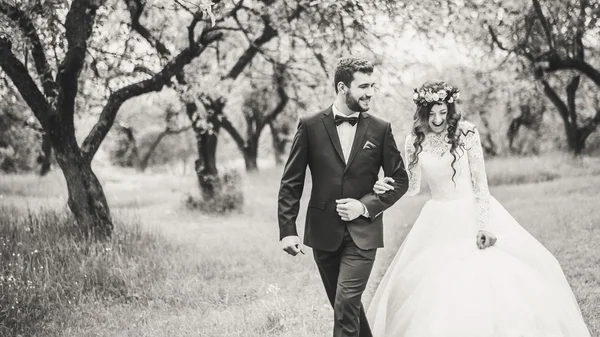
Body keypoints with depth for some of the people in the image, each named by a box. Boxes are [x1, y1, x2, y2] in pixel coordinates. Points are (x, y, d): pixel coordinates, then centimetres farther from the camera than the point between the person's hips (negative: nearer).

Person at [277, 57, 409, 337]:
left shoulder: (380, 129, 0)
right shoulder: (310, 126, -2)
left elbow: (400, 180, 5)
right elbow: (291, 182, 0)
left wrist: (366, 206, -9)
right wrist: (287, 230, -8)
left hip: (362, 233, -1)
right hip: (323, 233, 2)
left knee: (346, 304, -13)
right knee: (344, 305, 14)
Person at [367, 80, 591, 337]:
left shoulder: (466, 133, -10)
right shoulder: (415, 141, -1)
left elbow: (480, 183, -10)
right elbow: (413, 187, 2)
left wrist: (484, 225, -17)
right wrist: (386, 188, -18)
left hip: (471, 214, -2)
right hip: (439, 222, 2)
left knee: (488, 277, -6)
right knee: (434, 292, 3)